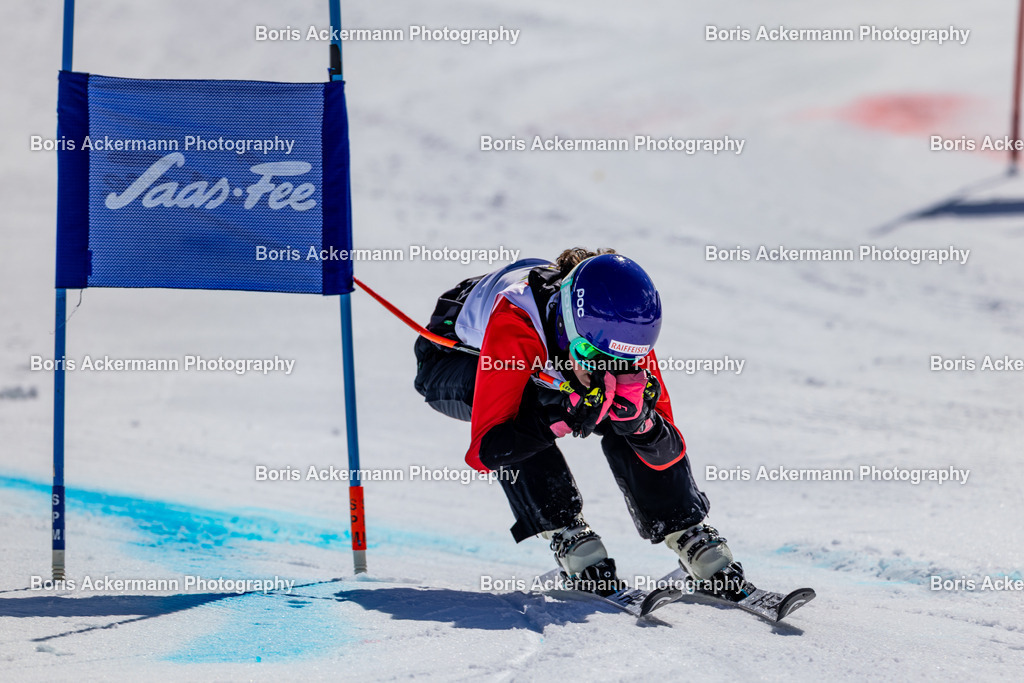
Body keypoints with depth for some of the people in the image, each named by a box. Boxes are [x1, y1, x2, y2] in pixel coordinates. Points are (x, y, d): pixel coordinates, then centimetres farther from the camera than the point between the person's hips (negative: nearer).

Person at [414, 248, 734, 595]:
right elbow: (484, 452, -44)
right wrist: (566, 416, -51)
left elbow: (668, 455, -23)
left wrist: (638, 420, -44)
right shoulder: (515, 325, -44)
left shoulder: (624, 334, -30)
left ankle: (688, 536, -7)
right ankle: (564, 532, -26)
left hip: (545, 366, 4)